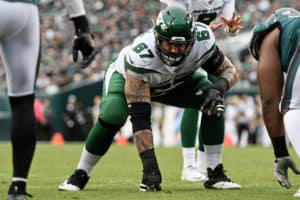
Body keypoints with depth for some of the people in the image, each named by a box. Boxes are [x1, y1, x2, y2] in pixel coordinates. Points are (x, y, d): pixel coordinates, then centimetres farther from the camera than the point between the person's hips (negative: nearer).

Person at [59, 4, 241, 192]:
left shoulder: (203, 40, -34)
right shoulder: (141, 55, -44)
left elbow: (230, 70, -16)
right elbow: (140, 117, -43)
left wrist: (219, 87, -41)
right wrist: (149, 164, -47)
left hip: (177, 80, 4)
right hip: (127, 76, -4)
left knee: (214, 104, -22)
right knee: (111, 117, -32)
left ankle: (215, 173, -8)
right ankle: (80, 175, -10)